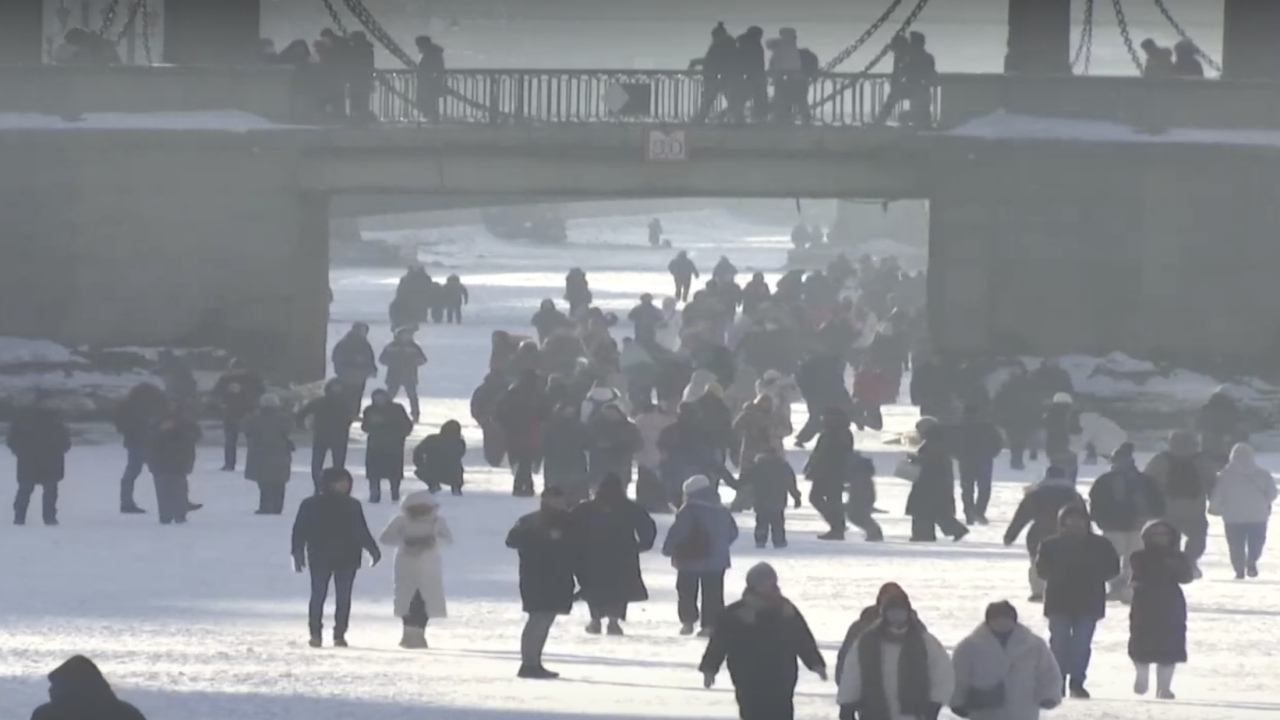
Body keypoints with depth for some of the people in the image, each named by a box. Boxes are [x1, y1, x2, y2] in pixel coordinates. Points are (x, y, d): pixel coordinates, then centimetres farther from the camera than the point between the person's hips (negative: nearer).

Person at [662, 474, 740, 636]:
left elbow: (677, 532, -17)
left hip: (691, 559, -5)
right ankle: (710, 625, 1)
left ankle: (688, 621, 4)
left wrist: (668, 549, -4)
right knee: (713, 593, 5)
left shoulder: (689, 510, -13)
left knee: (686, 591, 9)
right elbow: (732, 533, 17)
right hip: (717, 560, 5)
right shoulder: (722, 511, 10)